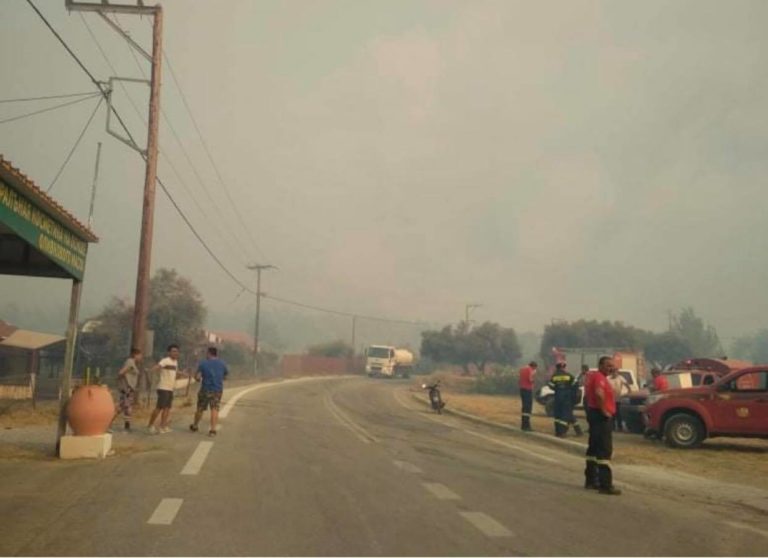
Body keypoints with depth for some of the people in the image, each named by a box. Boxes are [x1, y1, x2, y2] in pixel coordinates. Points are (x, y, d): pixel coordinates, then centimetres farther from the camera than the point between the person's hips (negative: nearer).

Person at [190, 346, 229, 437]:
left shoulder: (203, 363, -7)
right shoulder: (222, 363, 3)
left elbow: (197, 377, -11)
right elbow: (225, 377, 13)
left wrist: (198, 379, 10)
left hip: (205, 389, -1)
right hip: (218, 390, 1)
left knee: (200, 409, 14)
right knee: (215, 409, 0)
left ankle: (195, 426, 31)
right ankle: (213, 429, -9)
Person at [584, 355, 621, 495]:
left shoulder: (592, 376, 15)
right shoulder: (600, 377, -17)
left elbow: (587, 394, 28)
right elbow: (599, 393, -36)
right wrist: (604, 410, -24)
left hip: (594, 413, 11)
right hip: (601, 416, -11)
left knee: (594, 448, 16)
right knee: (605, 450, -10)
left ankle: (590, 480, 24)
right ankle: (605, 485, -11)